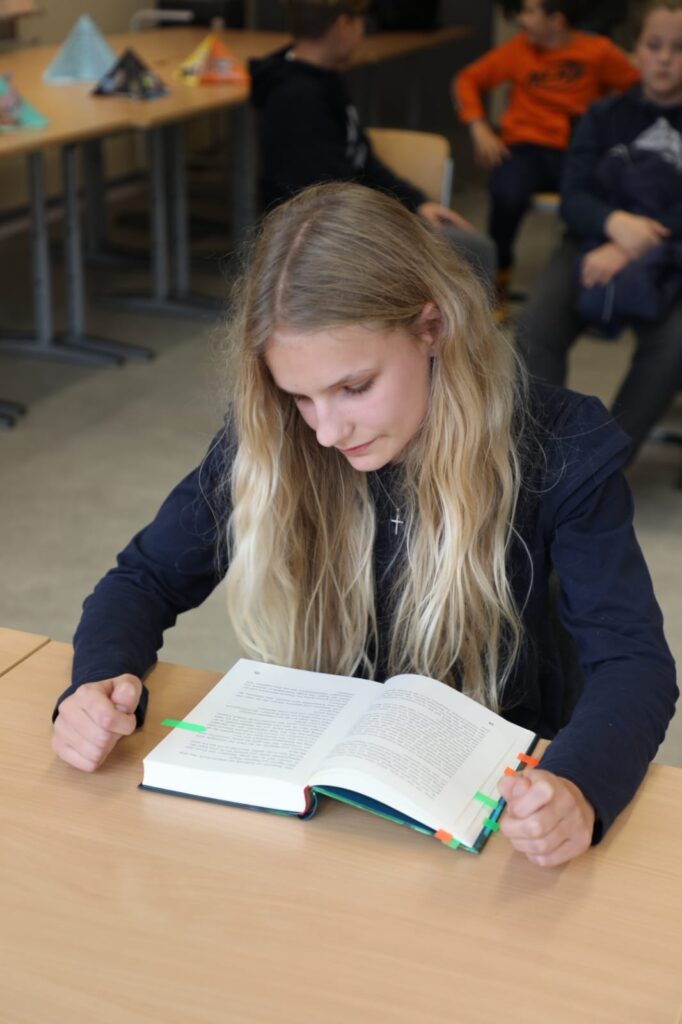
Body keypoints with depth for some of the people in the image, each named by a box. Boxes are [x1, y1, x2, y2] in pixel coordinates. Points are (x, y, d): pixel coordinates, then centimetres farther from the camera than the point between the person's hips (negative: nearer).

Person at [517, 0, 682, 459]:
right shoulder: (605, 116, 11)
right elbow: (574, 195, 2)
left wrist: (630, 249, -23)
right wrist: (615, 222, -22)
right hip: (595, 239, 2)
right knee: (539, 323, -26)